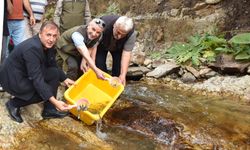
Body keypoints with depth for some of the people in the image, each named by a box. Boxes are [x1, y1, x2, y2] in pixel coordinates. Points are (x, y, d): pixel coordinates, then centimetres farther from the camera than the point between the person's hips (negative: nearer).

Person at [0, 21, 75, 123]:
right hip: (13, 79, -8)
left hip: (27, 75, 9)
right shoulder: (32, 48, -31)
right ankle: (14, 103, 0)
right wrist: (54, 101, -40)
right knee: (46, 91, -19)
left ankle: (49, 109, 1)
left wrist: (64, 79, 3)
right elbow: (37, 79, -35)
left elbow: (53, 65, 13)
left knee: (55, 73, -5)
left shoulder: (47, 45, -5)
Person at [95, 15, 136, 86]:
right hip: (101, 45, -1)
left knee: (119, 64, -14)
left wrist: (123, 75, -41)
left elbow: (126, 54, -35)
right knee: (99, 63, -15)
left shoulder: (131, 34, -36)